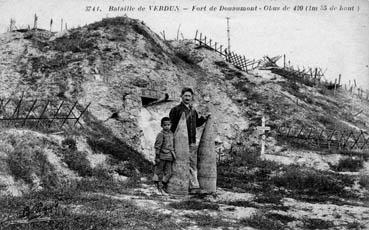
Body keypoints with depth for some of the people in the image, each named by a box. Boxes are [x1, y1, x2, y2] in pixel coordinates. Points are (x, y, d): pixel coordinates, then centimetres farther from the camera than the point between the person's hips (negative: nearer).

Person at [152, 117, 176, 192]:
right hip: (162, 156, -6)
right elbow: (157, 146, -11)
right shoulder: (161, 134, -10)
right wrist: (157, 157, -12)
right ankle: (159, 187, 10)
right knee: (159, 171, 3)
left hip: (169, 157, 6)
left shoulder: (171, 133, 11)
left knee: (168, 173, 5)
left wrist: (173, 154, 21)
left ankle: (164, 187, 15)